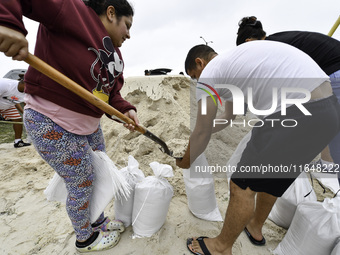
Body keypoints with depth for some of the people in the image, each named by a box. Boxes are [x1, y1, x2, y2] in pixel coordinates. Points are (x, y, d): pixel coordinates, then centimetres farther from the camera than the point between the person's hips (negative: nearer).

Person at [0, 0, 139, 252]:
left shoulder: (115, 54, 10)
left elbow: (112, 92, 7)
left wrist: (126, 109, -11)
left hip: (90, 124, 9)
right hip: (54, 124, -9)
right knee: (82, 186, 7)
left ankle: (98, 222, 48)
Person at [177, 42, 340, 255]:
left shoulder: (209, 73, -2)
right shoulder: (234, 60, 25)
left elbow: (202, 135, 2)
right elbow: (229, 116, 34)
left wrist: (185, 163, 20)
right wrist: (198, 132, 40)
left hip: (299, 117, -10)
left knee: (243, 186, 3)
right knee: (271, 174, 26)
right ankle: (255, 227, 48)